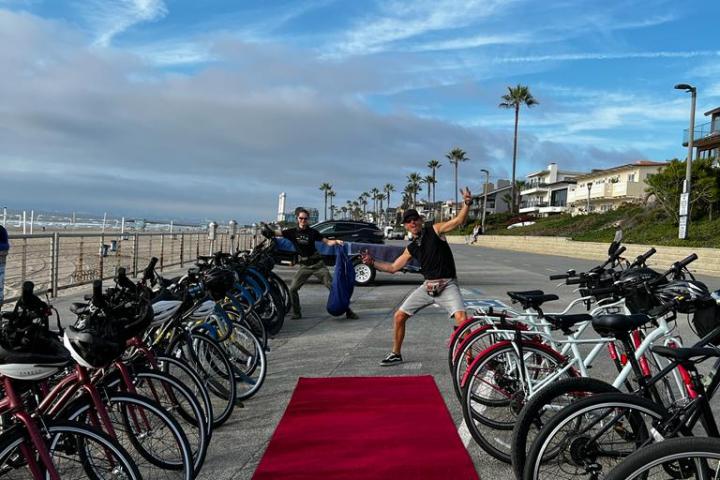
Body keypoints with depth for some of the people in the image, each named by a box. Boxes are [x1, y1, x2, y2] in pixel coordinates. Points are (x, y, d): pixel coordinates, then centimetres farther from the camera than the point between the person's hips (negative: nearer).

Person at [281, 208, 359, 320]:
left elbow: (327, 242, -3)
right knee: (292, 289, -8)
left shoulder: (312, 232, -1)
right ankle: (297, 313, 10)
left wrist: (336, 241, -20)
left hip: (318, 264, -1)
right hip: (304, 266, 2)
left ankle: (348, 311, -1)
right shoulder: (292, 232, 0)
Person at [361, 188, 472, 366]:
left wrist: (467, 204, -35)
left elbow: (458, 220, -18)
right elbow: (393, 267, 17)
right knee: (399, 316, 6)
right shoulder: (411, 248, 10)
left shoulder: (434, 229, -5)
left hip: (447, 285, -6)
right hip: (427, 286, 6)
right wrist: (372, 262, 9)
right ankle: (396, 354, 22)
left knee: (461, 319, -27)